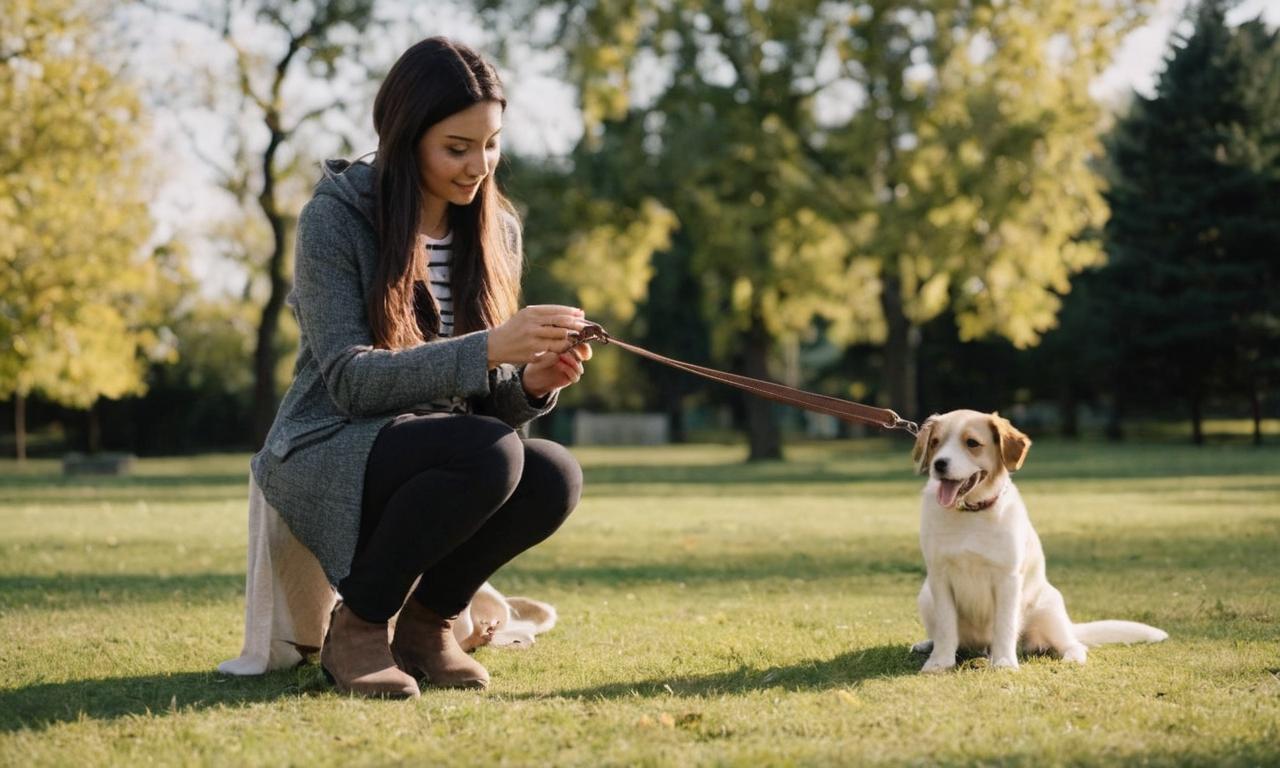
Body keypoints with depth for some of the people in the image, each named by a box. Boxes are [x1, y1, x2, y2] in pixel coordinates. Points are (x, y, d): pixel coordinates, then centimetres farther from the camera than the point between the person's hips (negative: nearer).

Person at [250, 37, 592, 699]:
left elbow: (487, 402, 6)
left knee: (555, 477, -27)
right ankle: (355, 629, -13)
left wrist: (531, 384, -18)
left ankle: (428, 620, -1)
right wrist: (487, 348, -31)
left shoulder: (494, 231, 6)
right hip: (329, 458, -5)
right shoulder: (334, 218, -10)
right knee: (490, 454, -33)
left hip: (439, 457, 5)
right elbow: (350, 380, -20)